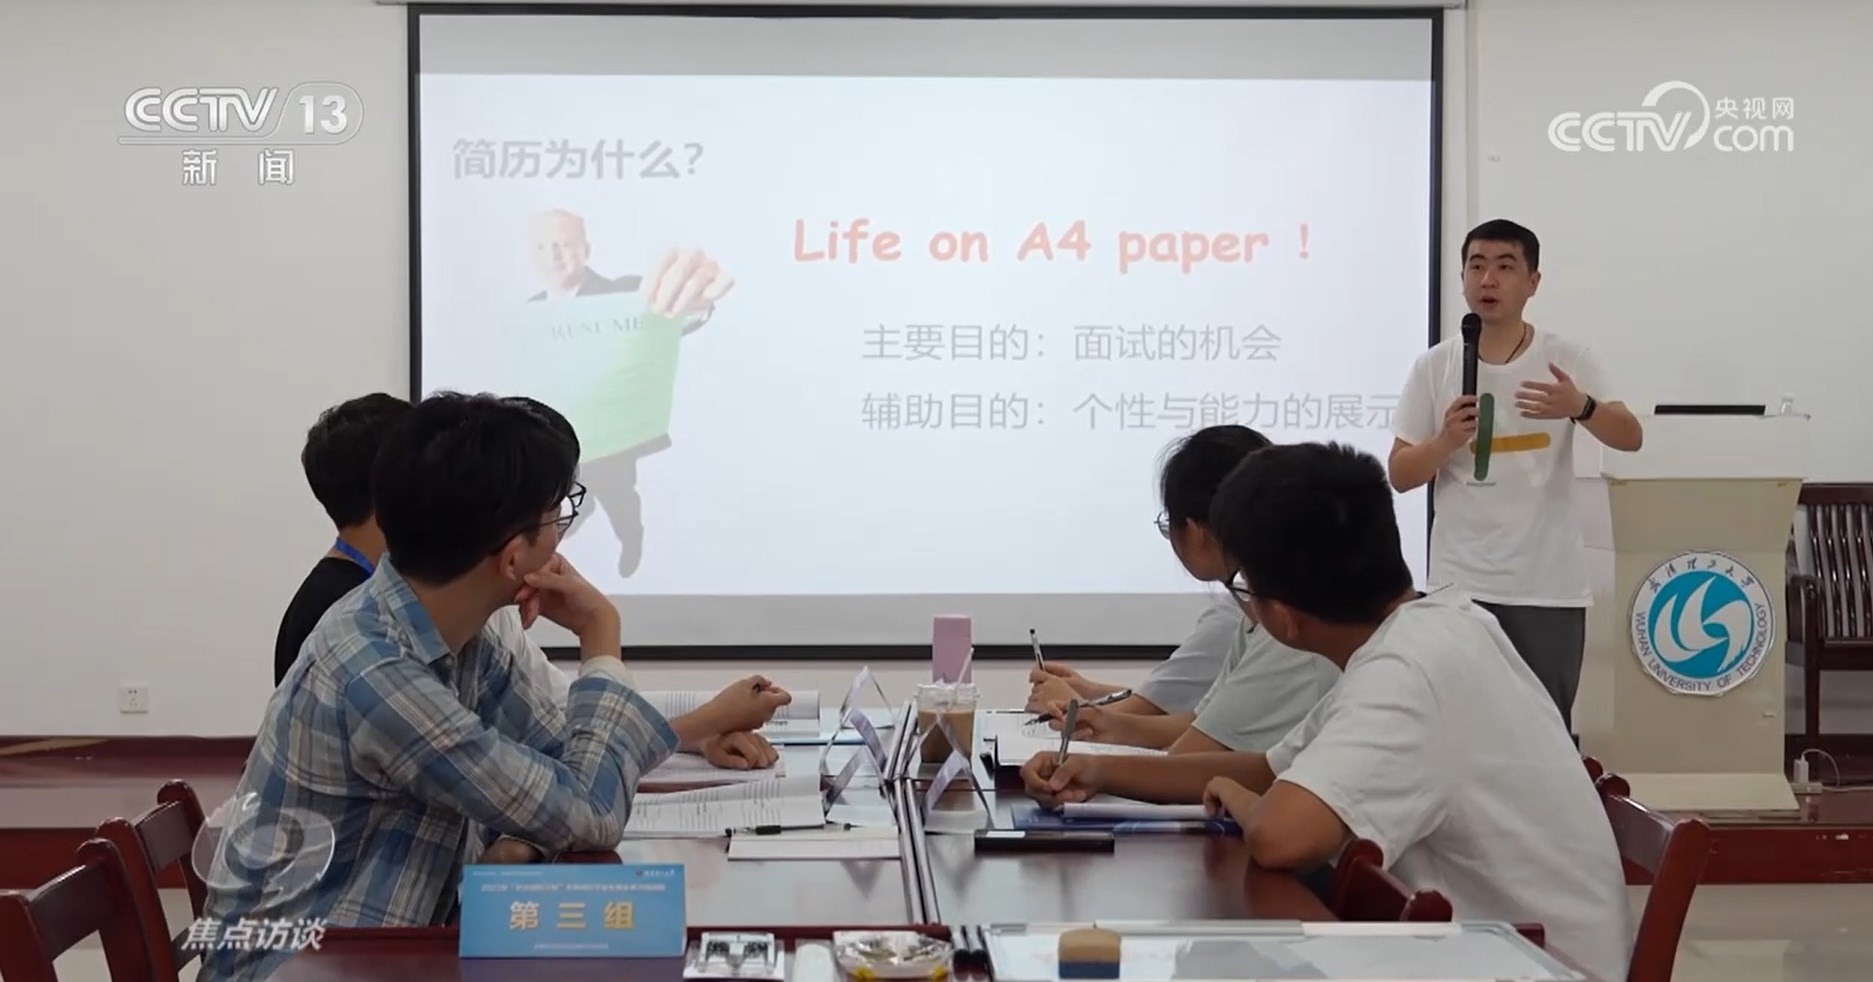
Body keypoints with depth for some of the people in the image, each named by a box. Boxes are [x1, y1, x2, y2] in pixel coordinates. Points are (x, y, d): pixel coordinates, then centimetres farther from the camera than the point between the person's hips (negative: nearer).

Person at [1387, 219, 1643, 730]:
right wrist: (1446, 442, -18)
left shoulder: (1568, 360, -1)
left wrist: (1580, 408, -31)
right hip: (1460, 583, 1)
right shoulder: (1434, 366, 1)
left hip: (1549, 585, -1)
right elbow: (1400, 474, 2)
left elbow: (1630, 437, -11)